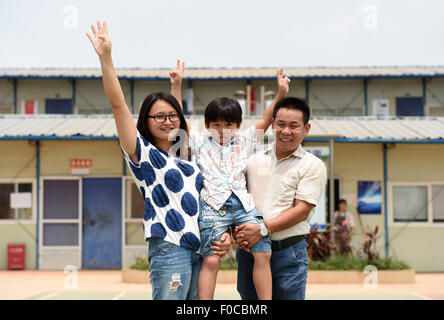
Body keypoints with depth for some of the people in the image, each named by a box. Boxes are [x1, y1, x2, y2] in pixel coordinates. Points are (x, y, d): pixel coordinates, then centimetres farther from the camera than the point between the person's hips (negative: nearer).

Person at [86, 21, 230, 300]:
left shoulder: (189, 159, 18)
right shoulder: (144, 154, 1)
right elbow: (118, 105, -10)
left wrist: (225, 234, 6)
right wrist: (106, 57, -19)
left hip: (202, 250, 6)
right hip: (169, 249, -6)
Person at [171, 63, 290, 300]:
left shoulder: (244, 141, 19)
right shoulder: (200, 143, 13)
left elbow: (265, 121, 14)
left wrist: (280, 94, 2)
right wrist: (176, 86, 1)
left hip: (243, 204, 3)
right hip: (213, 206, -3)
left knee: (263, 253, -7)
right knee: (211, 260, -9)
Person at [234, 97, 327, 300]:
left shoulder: (313, 166, 1)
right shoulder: (254, 159, 12)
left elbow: (301, 211, -8)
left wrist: (263, 229, -17)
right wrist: (236, 229, -8)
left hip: (288, 253, -3)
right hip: (248, 250, 3)